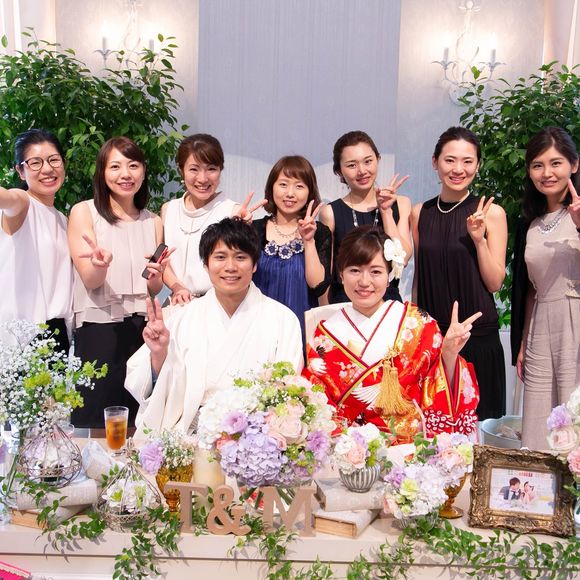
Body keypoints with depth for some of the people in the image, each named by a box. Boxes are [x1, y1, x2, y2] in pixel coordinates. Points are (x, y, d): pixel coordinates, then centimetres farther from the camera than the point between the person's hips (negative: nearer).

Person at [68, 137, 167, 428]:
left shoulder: (153, 222, 12)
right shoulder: (84, 212, 1)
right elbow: (90, 280, -8)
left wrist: (155, 276, -9)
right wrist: (101, 264, -30)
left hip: (142, 327, 4)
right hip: (98, 329, -3)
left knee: (138, 424, 5)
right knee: (95, 422, -2)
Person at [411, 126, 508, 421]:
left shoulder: (491, 213, -4)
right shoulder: (420, 213, 4)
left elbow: (495, 283, -5)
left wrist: (479, 240, -18)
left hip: (477, 335, -2)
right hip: (430, 333, 3)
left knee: (476, 418, 7)